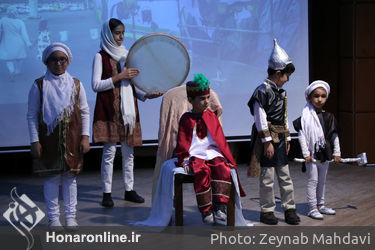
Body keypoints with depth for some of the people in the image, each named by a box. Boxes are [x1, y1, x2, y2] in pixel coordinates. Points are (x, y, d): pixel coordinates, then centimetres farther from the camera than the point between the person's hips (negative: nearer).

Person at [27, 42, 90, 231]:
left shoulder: (76, 84, 5)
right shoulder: (39, 85, -1)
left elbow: (84, 112, 9)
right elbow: (32, 115, 0)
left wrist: (85, 137, 1)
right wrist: (34, 141, -6)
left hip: (72, 138, 2)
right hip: (49, 139, -2)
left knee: (70, 176, 6)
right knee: (52, 177, 1)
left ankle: (71, 216, 16)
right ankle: (53, 218, 12)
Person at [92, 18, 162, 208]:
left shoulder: (126, 55, 15)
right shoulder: (101, 56, -1)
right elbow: (96, 85, -9)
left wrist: (146, 95, 1)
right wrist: (120, 77, -15)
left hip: (128, 108, 5)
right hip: (109, 109, -5)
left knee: (128, 151, 8)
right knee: (109, 151, -5)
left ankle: (129, 190, 16)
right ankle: (107, 193, 3)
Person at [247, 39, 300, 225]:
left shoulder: (280, 92, 15)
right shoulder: (263, 91, -12)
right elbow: (260, 119, -16)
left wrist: (287, 140, 19)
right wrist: (267, 142, -18)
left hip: (280, 140, 8)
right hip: (267, 141, -8)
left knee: (285, 175, 11)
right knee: (267, 177, -1)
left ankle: (289, 209, 18)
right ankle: (266, 211, 9)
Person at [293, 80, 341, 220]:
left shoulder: (328, 117, 5)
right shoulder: (306, 115, -9)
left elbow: (334, 135, 10)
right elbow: (301, 135, -11)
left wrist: (337, 153, 7)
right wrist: (306, 154, -14)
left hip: (324, 153, 5)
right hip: (312, 154, -5)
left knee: (322, 180, 15)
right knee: (313, 180, -1)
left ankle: (320, 205, 27)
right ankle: (312, 208, 5)